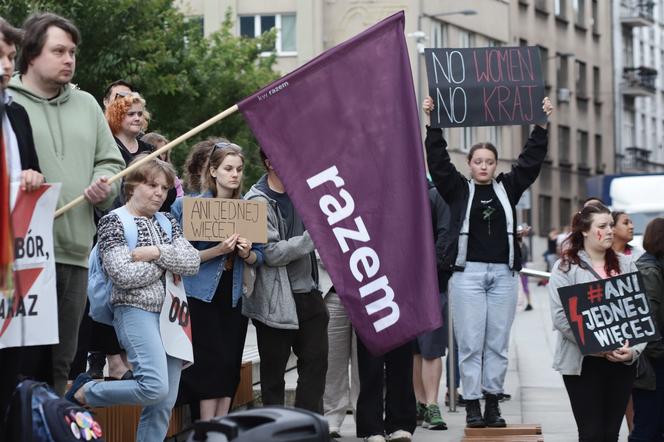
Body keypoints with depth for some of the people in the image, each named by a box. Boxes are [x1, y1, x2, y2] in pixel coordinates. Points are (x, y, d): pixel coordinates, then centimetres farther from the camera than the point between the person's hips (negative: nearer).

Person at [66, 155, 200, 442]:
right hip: (136, 311, -7)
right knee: (155, 387, -24)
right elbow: (124, 275, -15)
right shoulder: (114, 222, -3)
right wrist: (169, 262, -3)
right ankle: (85, 392, -2)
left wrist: (156, 252, -11)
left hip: (171, 314, 7)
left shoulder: (167, 222, 16)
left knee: (165, 404, 2)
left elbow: (193, 262, 3)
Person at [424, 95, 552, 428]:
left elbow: (531, 159, 9)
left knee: (498, 343, 4)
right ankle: (472, 406, 1)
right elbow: (438, 160, 0)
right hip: (467, 273, -2)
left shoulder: (508, 188, 12)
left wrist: (542, 125, 5)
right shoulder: (458, 189, 6)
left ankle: (493, 403, 10)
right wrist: (431, 124, -6)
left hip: (502, 274, 2)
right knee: (470, 343, -3)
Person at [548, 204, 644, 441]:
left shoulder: (626, 265, 12)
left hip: (623, 362, 4)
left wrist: (633, 350, -11)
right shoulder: (566, 268, -1)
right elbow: (561, 317, -11)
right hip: (583, 362, -4)